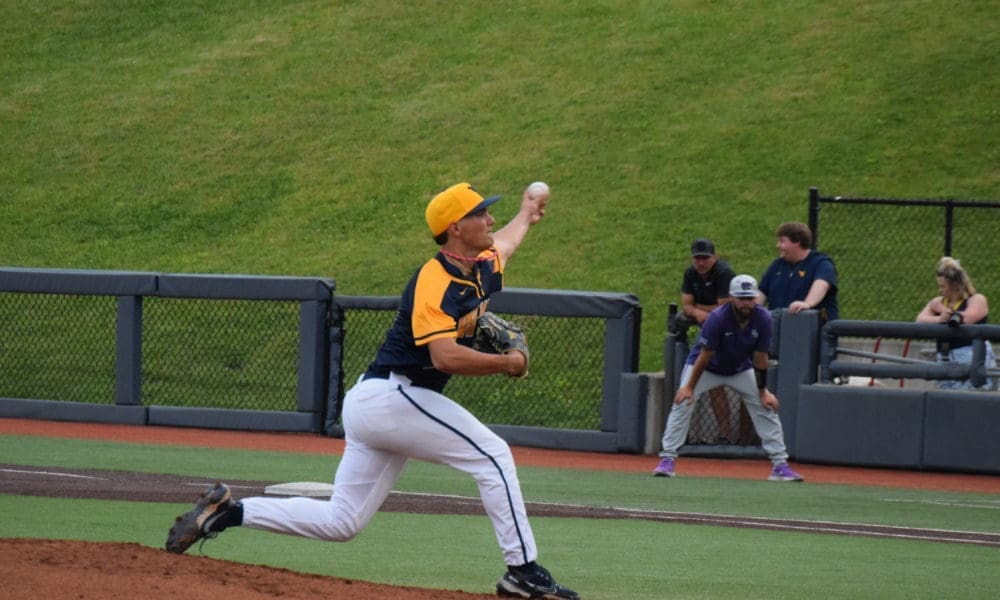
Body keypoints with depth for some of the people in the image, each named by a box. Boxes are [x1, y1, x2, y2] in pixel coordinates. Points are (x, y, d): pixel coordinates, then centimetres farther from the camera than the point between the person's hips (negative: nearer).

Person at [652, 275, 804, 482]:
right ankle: (667, 460, -13)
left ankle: (780, 465, 3)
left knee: (767, 407, -4)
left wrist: (762, 391, -10)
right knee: (682, 403, -19)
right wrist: (689, 387, -23)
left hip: (741, 370, 3)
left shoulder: (762, 319, -22)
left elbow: (760, 358, -14)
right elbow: (705, 356, -26)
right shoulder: (717, 318, -32)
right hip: (707, 368, -3)